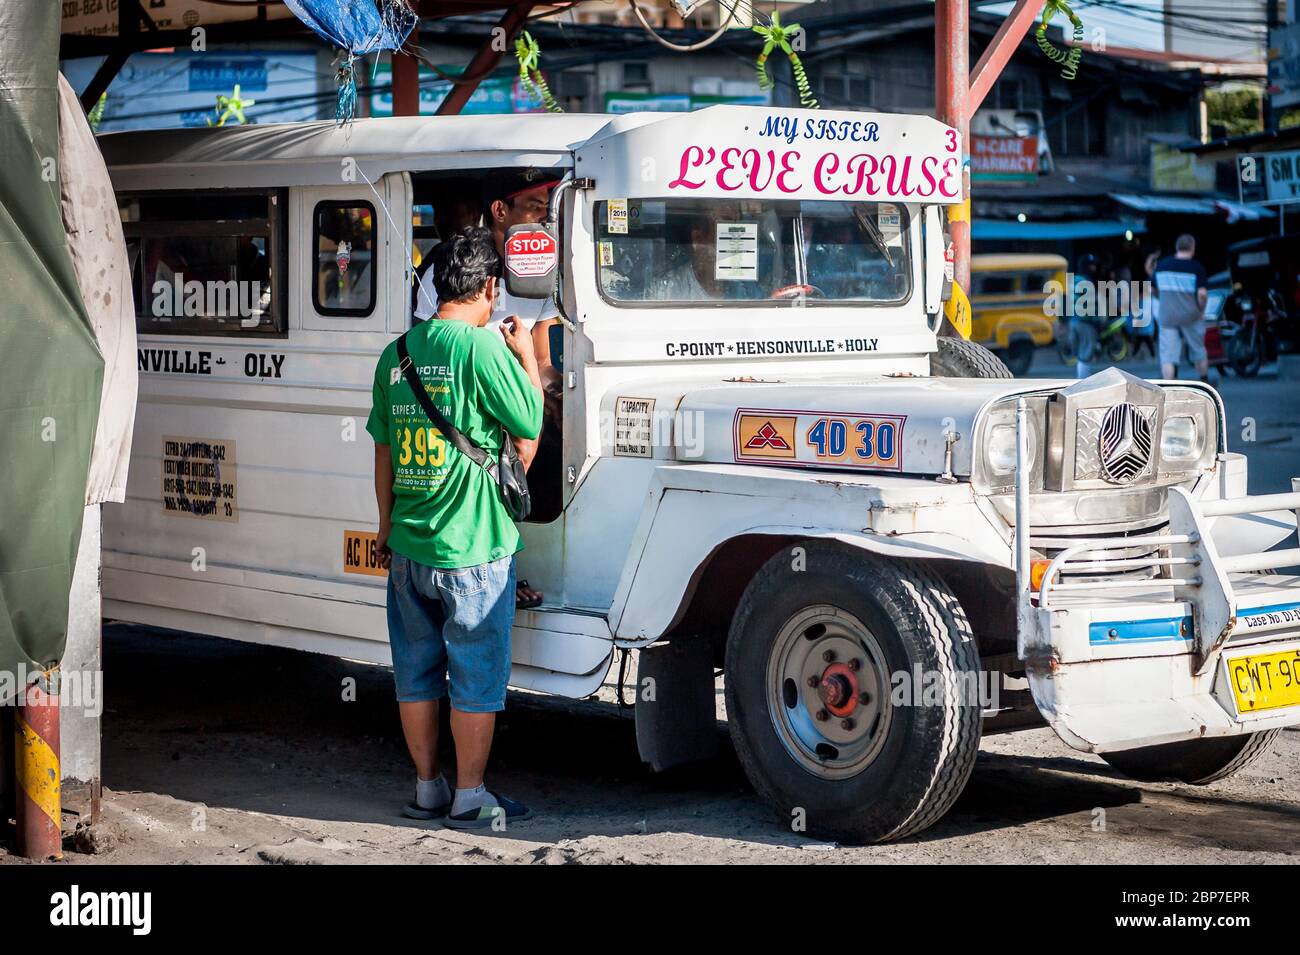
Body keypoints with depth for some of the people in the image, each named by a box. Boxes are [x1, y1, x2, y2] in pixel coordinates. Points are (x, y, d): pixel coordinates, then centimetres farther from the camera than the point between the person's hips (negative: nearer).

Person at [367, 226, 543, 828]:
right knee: (477, 676, 4)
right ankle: (470, 798, 9)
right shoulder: (483, 347, -13)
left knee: (417, 673, 14)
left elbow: (384, 448, 12)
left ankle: (428, 789, 23)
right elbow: (530, 423, -6)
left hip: (409, 547, 6)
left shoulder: (397, 353, 6)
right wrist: (527, 357, 8)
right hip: (473, 550, -6)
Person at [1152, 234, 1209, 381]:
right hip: (1191, 316, -2)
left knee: (1168, 356, -1)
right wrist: (1201, 310, -3)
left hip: (1167, 317, 2)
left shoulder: (1161, 265, 4)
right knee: (1198, 352, 17)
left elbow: (1154, 291, 13)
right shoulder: (1196, 268, -9)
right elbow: (1202, 293, -18)